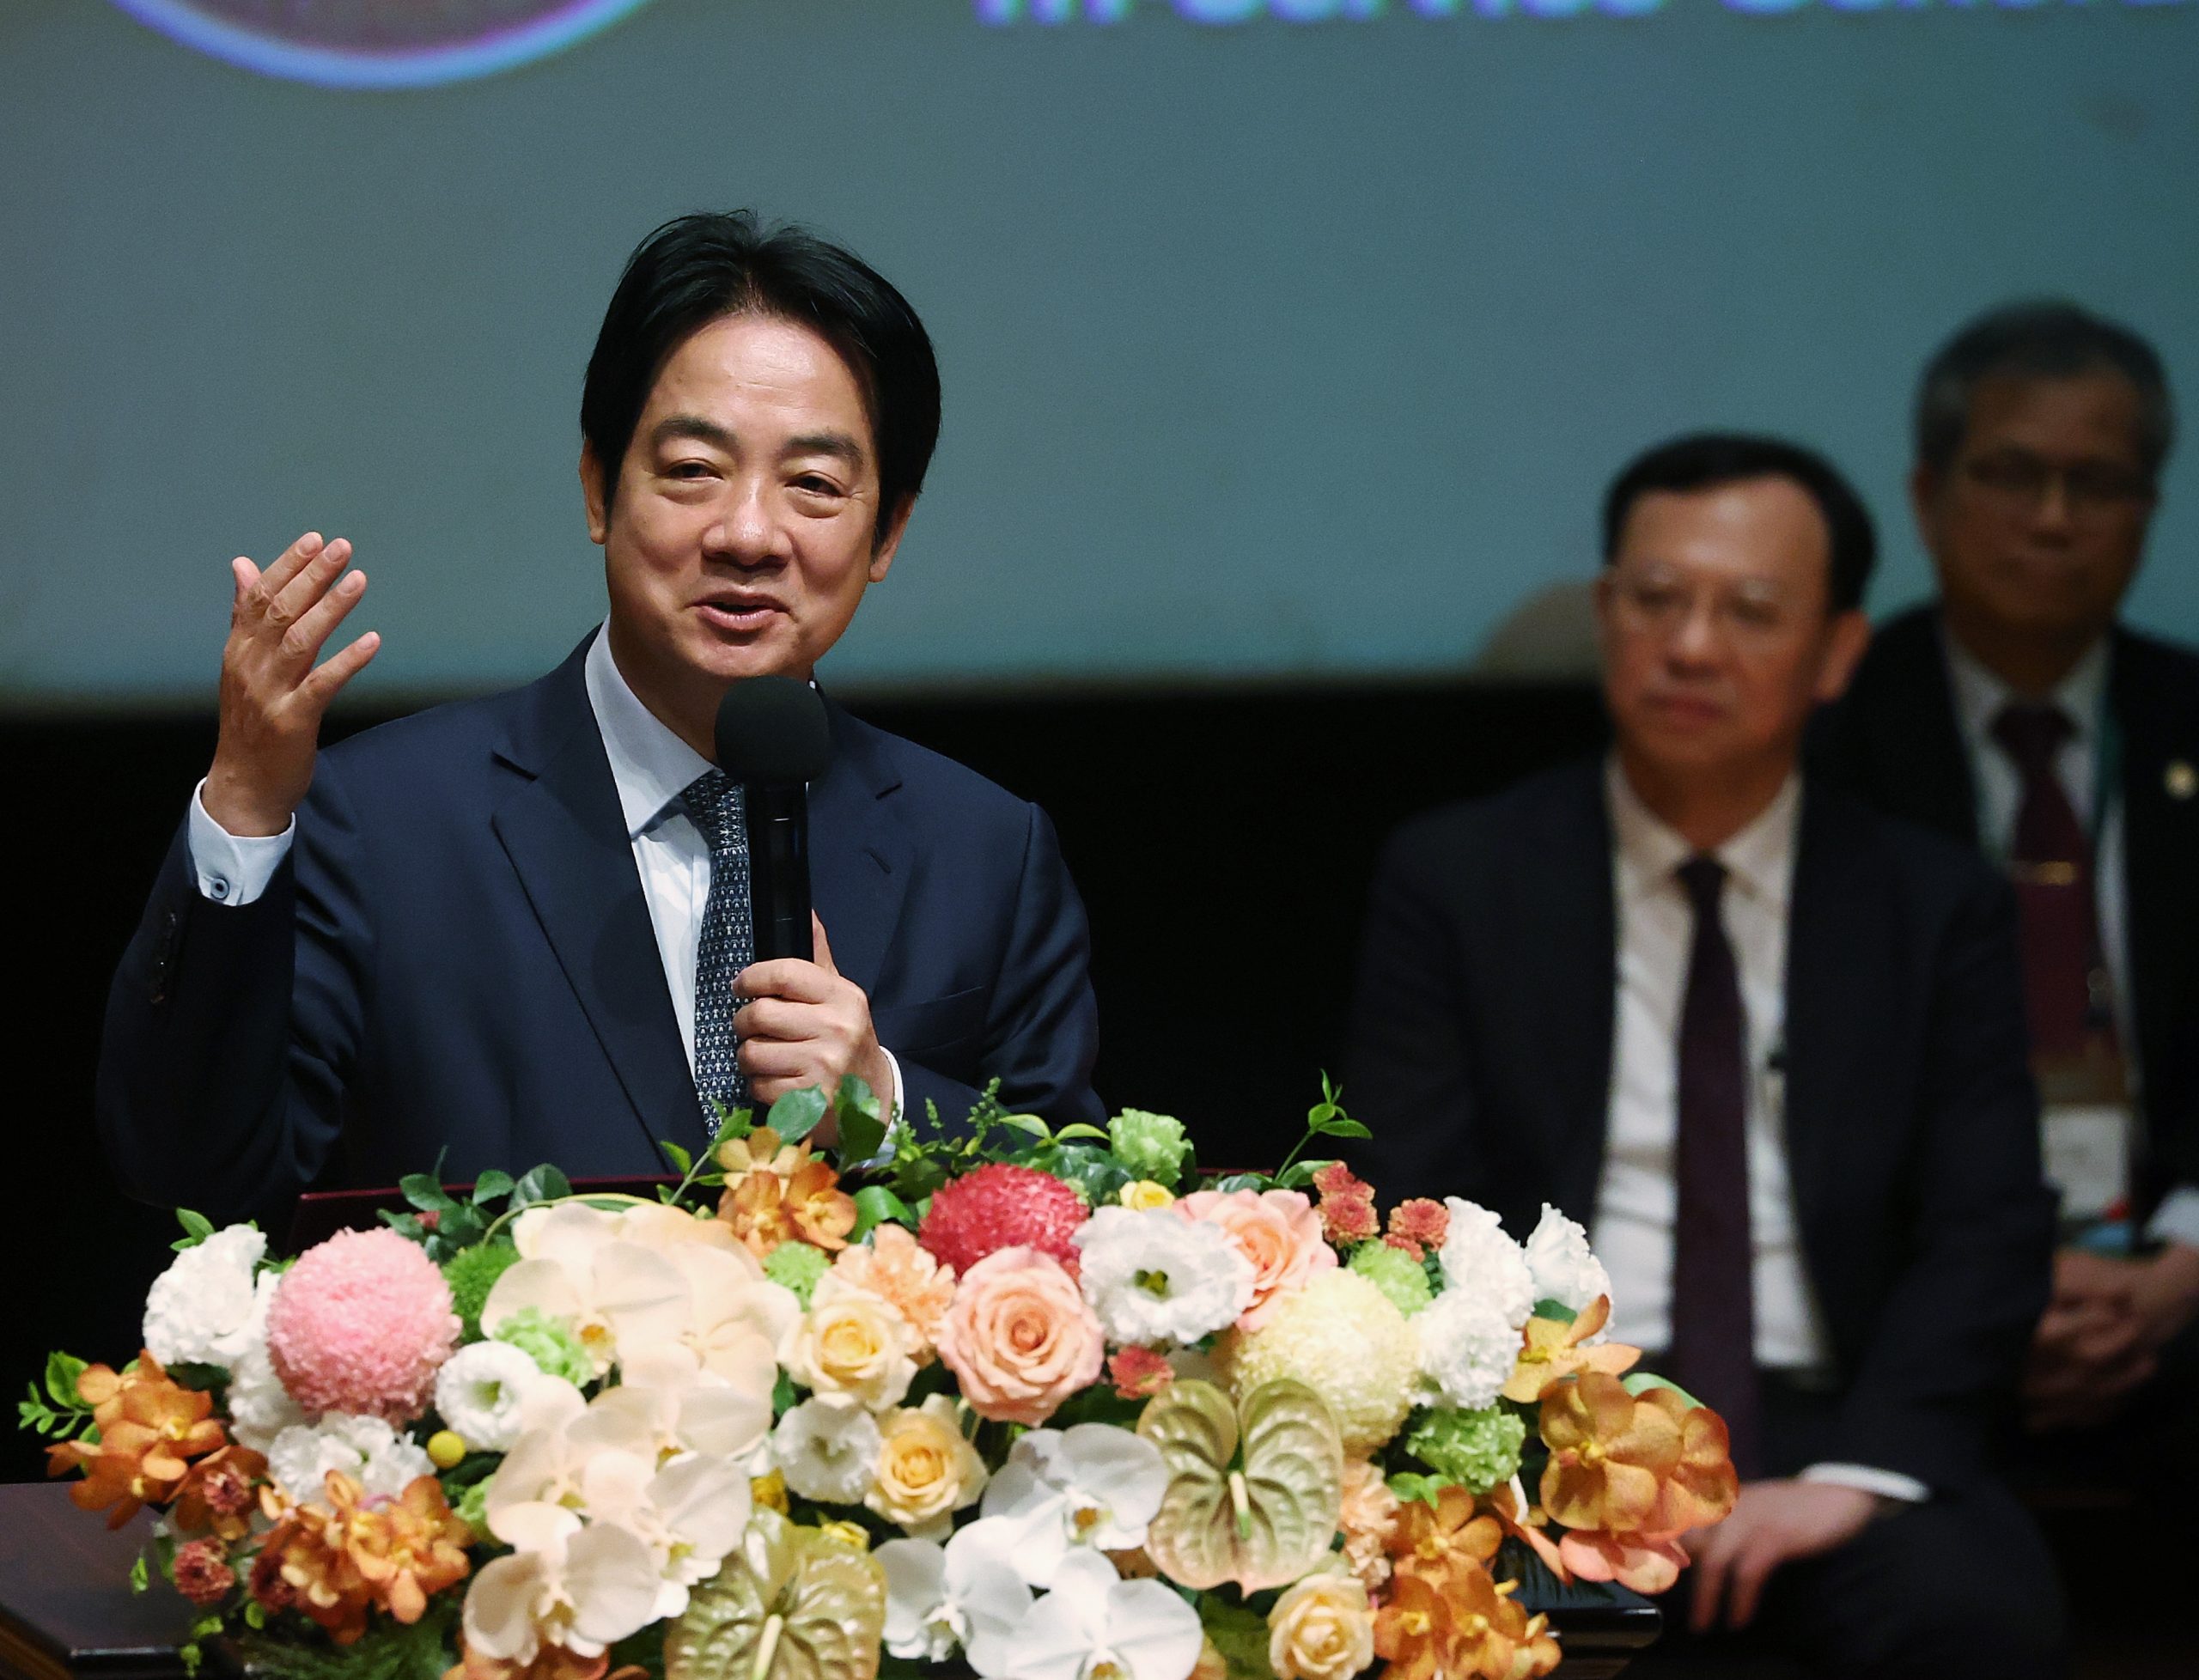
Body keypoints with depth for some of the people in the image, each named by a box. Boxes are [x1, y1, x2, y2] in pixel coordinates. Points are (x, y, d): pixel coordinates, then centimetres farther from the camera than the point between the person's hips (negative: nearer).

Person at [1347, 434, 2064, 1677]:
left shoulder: (1940, 908, 12)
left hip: (1828, 1422, 2)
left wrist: (1859, 1473, -15)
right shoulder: (1456, 879, 10)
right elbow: (1417, 1216, 3)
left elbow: (1985, 1238, 3)